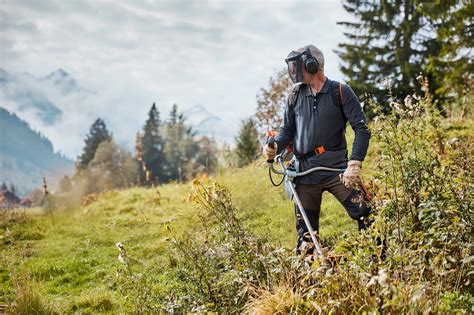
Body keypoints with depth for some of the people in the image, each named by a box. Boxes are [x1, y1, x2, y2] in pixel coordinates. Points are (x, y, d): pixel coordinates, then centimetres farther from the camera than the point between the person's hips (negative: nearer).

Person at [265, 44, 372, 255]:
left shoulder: (341, 92, -2)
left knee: (365, 216, -14)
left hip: (337, 169, -3)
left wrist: (354, 164, -18)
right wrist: (275, 146, -6)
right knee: (306, 233, 6)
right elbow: (288, 130, 17)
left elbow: (361, 129, -6)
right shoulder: (295, 95, 9)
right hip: (305, 172, 3)